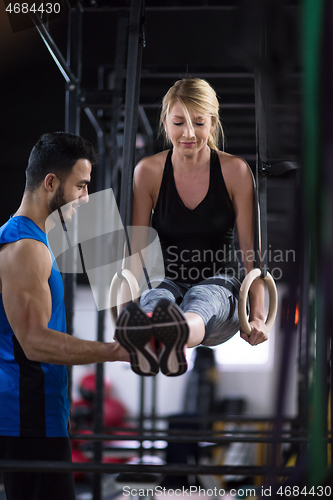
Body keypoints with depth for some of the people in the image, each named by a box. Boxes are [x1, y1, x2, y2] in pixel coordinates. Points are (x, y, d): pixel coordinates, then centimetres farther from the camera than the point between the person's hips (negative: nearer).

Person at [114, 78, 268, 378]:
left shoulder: (235, 171, -2)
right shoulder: (148, 172, 0)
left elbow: (251, 249, -3)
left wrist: (257, 315, -14)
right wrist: (123, 307, -16)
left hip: (221, 287, -1)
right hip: (168, 280, 1)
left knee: (202, 296, -39)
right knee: (157, 297, -37)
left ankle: (177, 338, -76)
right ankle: (144, 344, -73)